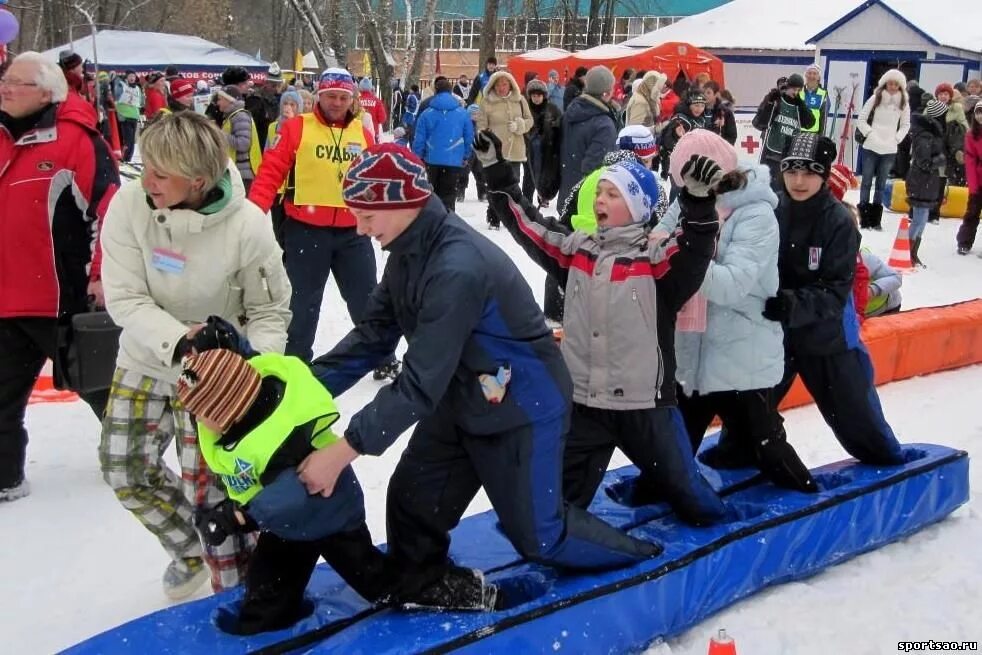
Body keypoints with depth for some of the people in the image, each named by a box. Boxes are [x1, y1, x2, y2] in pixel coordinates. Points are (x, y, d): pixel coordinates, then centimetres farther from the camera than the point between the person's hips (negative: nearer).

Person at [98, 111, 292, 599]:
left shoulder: (248, 227, -26)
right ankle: (192, 550, 39)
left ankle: (238, 586, 22)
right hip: (144, 362, 4)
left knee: (206, 488, -4)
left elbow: (270, 311, -12)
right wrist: (177, 339, -33)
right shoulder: (129, 204, -20)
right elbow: (125, 299, -17)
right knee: (125, 472, 13)